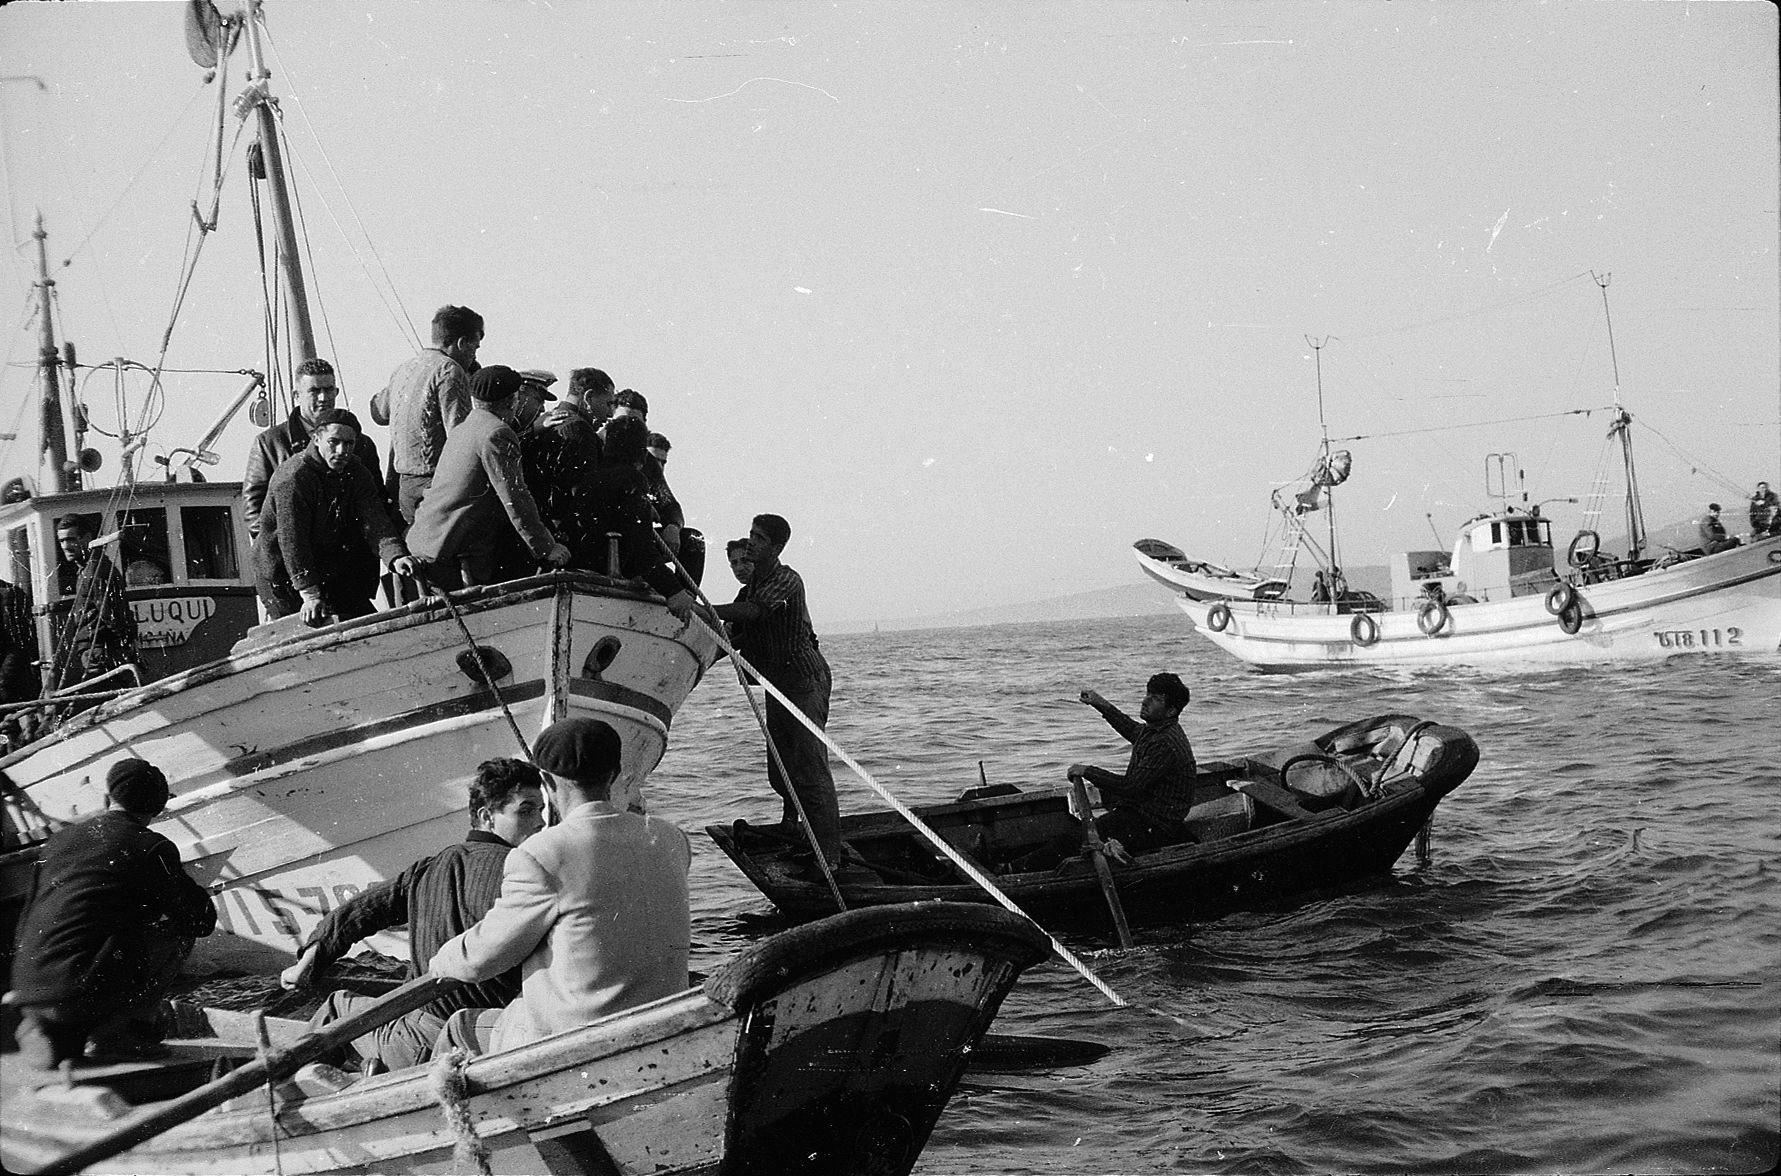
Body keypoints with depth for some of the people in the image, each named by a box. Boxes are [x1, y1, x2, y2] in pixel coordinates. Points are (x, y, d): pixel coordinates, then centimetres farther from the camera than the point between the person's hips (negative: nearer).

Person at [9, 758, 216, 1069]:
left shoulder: (59, 840, 17)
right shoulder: (152, 848, -2)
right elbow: (204, 920, 6)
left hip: (30, 993, 6)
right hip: (88, 994, -6)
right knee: (180, 927, 12)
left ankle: (50, 1032, 10)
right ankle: (120, 1030, 3)